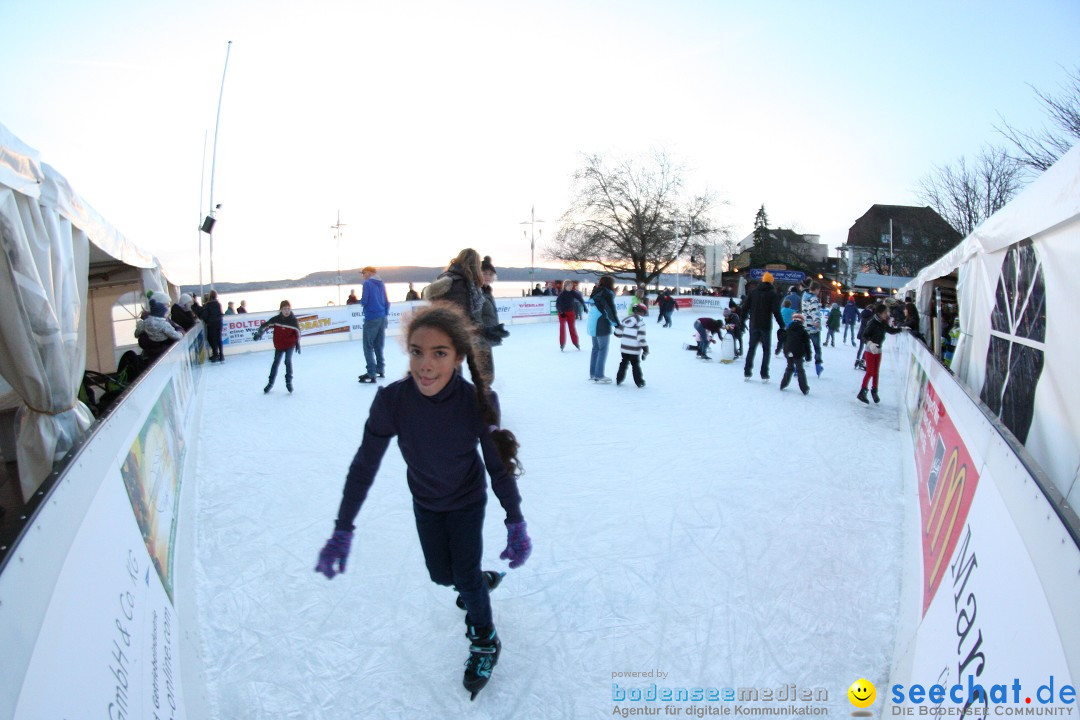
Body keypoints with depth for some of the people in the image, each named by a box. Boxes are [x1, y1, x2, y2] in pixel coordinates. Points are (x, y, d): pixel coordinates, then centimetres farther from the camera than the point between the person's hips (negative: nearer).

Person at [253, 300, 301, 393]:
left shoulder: (293, 320, -9)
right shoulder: (276, 319, -8)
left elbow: (297, 331, 1)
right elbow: (265, 325, -8)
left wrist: (298, 343, 5)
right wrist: (259, 333, -23)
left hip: (290, 344, -2)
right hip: (279, 345, 2)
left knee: (288, 361, -15)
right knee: (276, 363, 10)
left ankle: (289, 382, -1)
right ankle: (271, 382, 24)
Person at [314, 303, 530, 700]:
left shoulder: (478, 401, -33)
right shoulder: (392, 400, -32)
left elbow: (499, 464, -20)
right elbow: (364, 465, -21)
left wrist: (516, 522, -20)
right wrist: (342, 530, -19)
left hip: (467, 500, -2)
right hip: (425, 502, 2)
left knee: (466, 577, 4)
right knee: (441, 575, 17)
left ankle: (485, 642, 33)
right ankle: (483, 579, 52)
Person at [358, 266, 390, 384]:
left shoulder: (367, 283, -8)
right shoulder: (381, 284, 12)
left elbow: (364, 301, -13)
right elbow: (387, 302, 12)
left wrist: (362, 302, 9)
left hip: (371, 319, -7)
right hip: (382, 319, 7)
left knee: (368, 347, -5)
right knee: (378, 346, 17)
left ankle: (371, 374, -12)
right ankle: (380, 370, 22)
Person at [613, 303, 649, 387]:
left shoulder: (625, 319, 3)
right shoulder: (640, 322, -13)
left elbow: (617, 333, 3)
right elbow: (641, 338, -16)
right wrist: (645, 350, -8)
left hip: (624, 348, 4)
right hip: (634, 349, -4)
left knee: (624, 363, 18)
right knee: (636, 365, 8)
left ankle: (619, 379, 21)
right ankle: (639, 382, 14)